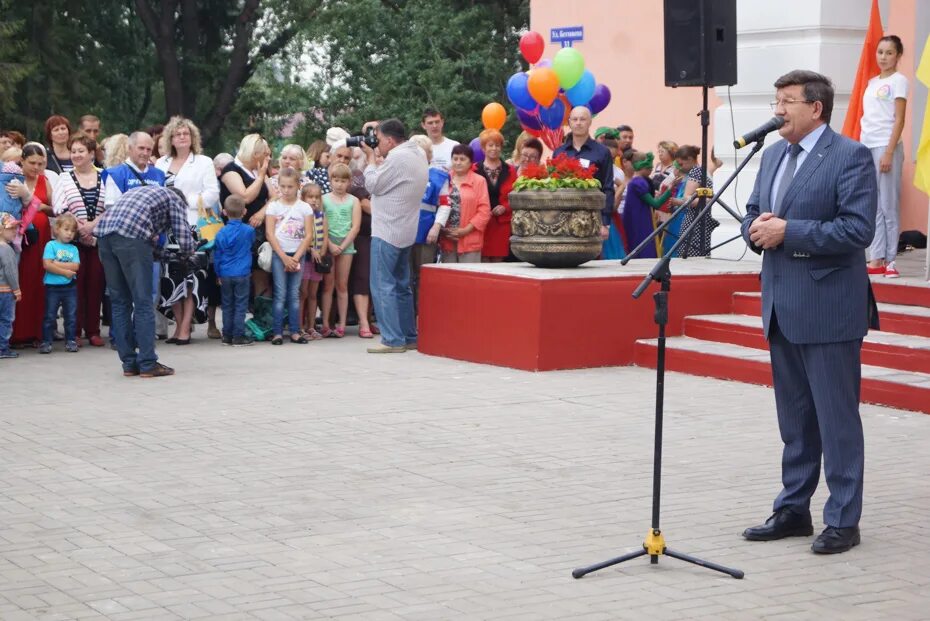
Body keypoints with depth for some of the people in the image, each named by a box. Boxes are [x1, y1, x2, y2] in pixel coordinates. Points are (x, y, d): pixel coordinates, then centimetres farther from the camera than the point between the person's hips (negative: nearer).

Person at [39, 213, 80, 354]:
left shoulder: (73, 249, 8)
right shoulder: (51, 245, -2)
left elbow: (75, 266, -7)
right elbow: (47, 265, -14)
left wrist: (56, 264, -13)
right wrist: (65, 271, -13)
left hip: (70, 287, 3)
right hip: (52, 286, -3)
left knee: (71, 316, 6)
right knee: (49, 315, 1)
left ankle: (71, 341, 13)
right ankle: (46, 341, 5)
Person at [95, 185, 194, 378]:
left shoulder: (148, 191, 37)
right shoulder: (175, 199, 18)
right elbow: (185, 241, 9)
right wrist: (186, 251, 31)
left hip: (104, 233, 7)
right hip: (131, 237, -7)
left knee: (119, 302, 11)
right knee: (143, 302, -1)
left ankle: (129, 364, 13)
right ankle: (148, 364, -2)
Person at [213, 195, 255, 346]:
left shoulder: (221, 233, -1)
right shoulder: (249, 231, -5)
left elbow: (217, 256, 5)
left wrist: (219, 274, 14)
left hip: (225, 275, 2)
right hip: (242, 274, -2)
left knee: (227, 306, 10)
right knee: (240, 306, 1)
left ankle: (227, 336, 13)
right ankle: (238, 336, -1)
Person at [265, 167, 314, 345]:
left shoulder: (304, 207, 4)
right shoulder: (274, 206, 2)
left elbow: (308, 235, -1)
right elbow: (270, 234, -4)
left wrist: (295, 258, -9)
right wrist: (284, 257, -10)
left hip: (297, 255, 1)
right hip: (279, 254, -1)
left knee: (294, 294, 4)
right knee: (280, 293, -5)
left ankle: (295, 332, 7)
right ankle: (277, 332, -3)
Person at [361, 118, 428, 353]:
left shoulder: (397, 158, -19)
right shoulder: (417, 153, 11)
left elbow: (373, 184, -13)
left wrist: (370, 156, 1)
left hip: (387, 232, -10)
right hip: (405, 233, 10)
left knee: (383, 286, -7)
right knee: (402, 286, 15)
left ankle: (393, 340, -9)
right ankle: (409, 337, 19)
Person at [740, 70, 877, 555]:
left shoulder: (850, 157, -10)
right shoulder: (772, 156, 13)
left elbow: (857, 229, -19)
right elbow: (753, 215, 19)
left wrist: (788, 231, -20)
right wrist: (757, 231, -5)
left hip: (827, 308, -7)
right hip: (782, 306, 8)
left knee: (837, 417, -1)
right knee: (794, 418, 15)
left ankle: (843, 520, 6)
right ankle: (793, 509, 25)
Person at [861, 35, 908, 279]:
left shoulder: (898, 81, -3)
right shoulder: (872, 82, 17)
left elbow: (899, 120, -9)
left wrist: (889, 152, -16)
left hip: (886, 146, -7)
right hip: (866, 147, 7)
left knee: (888, 205, -5)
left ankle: (890, 260, -3)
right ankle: (876, 259, 5)